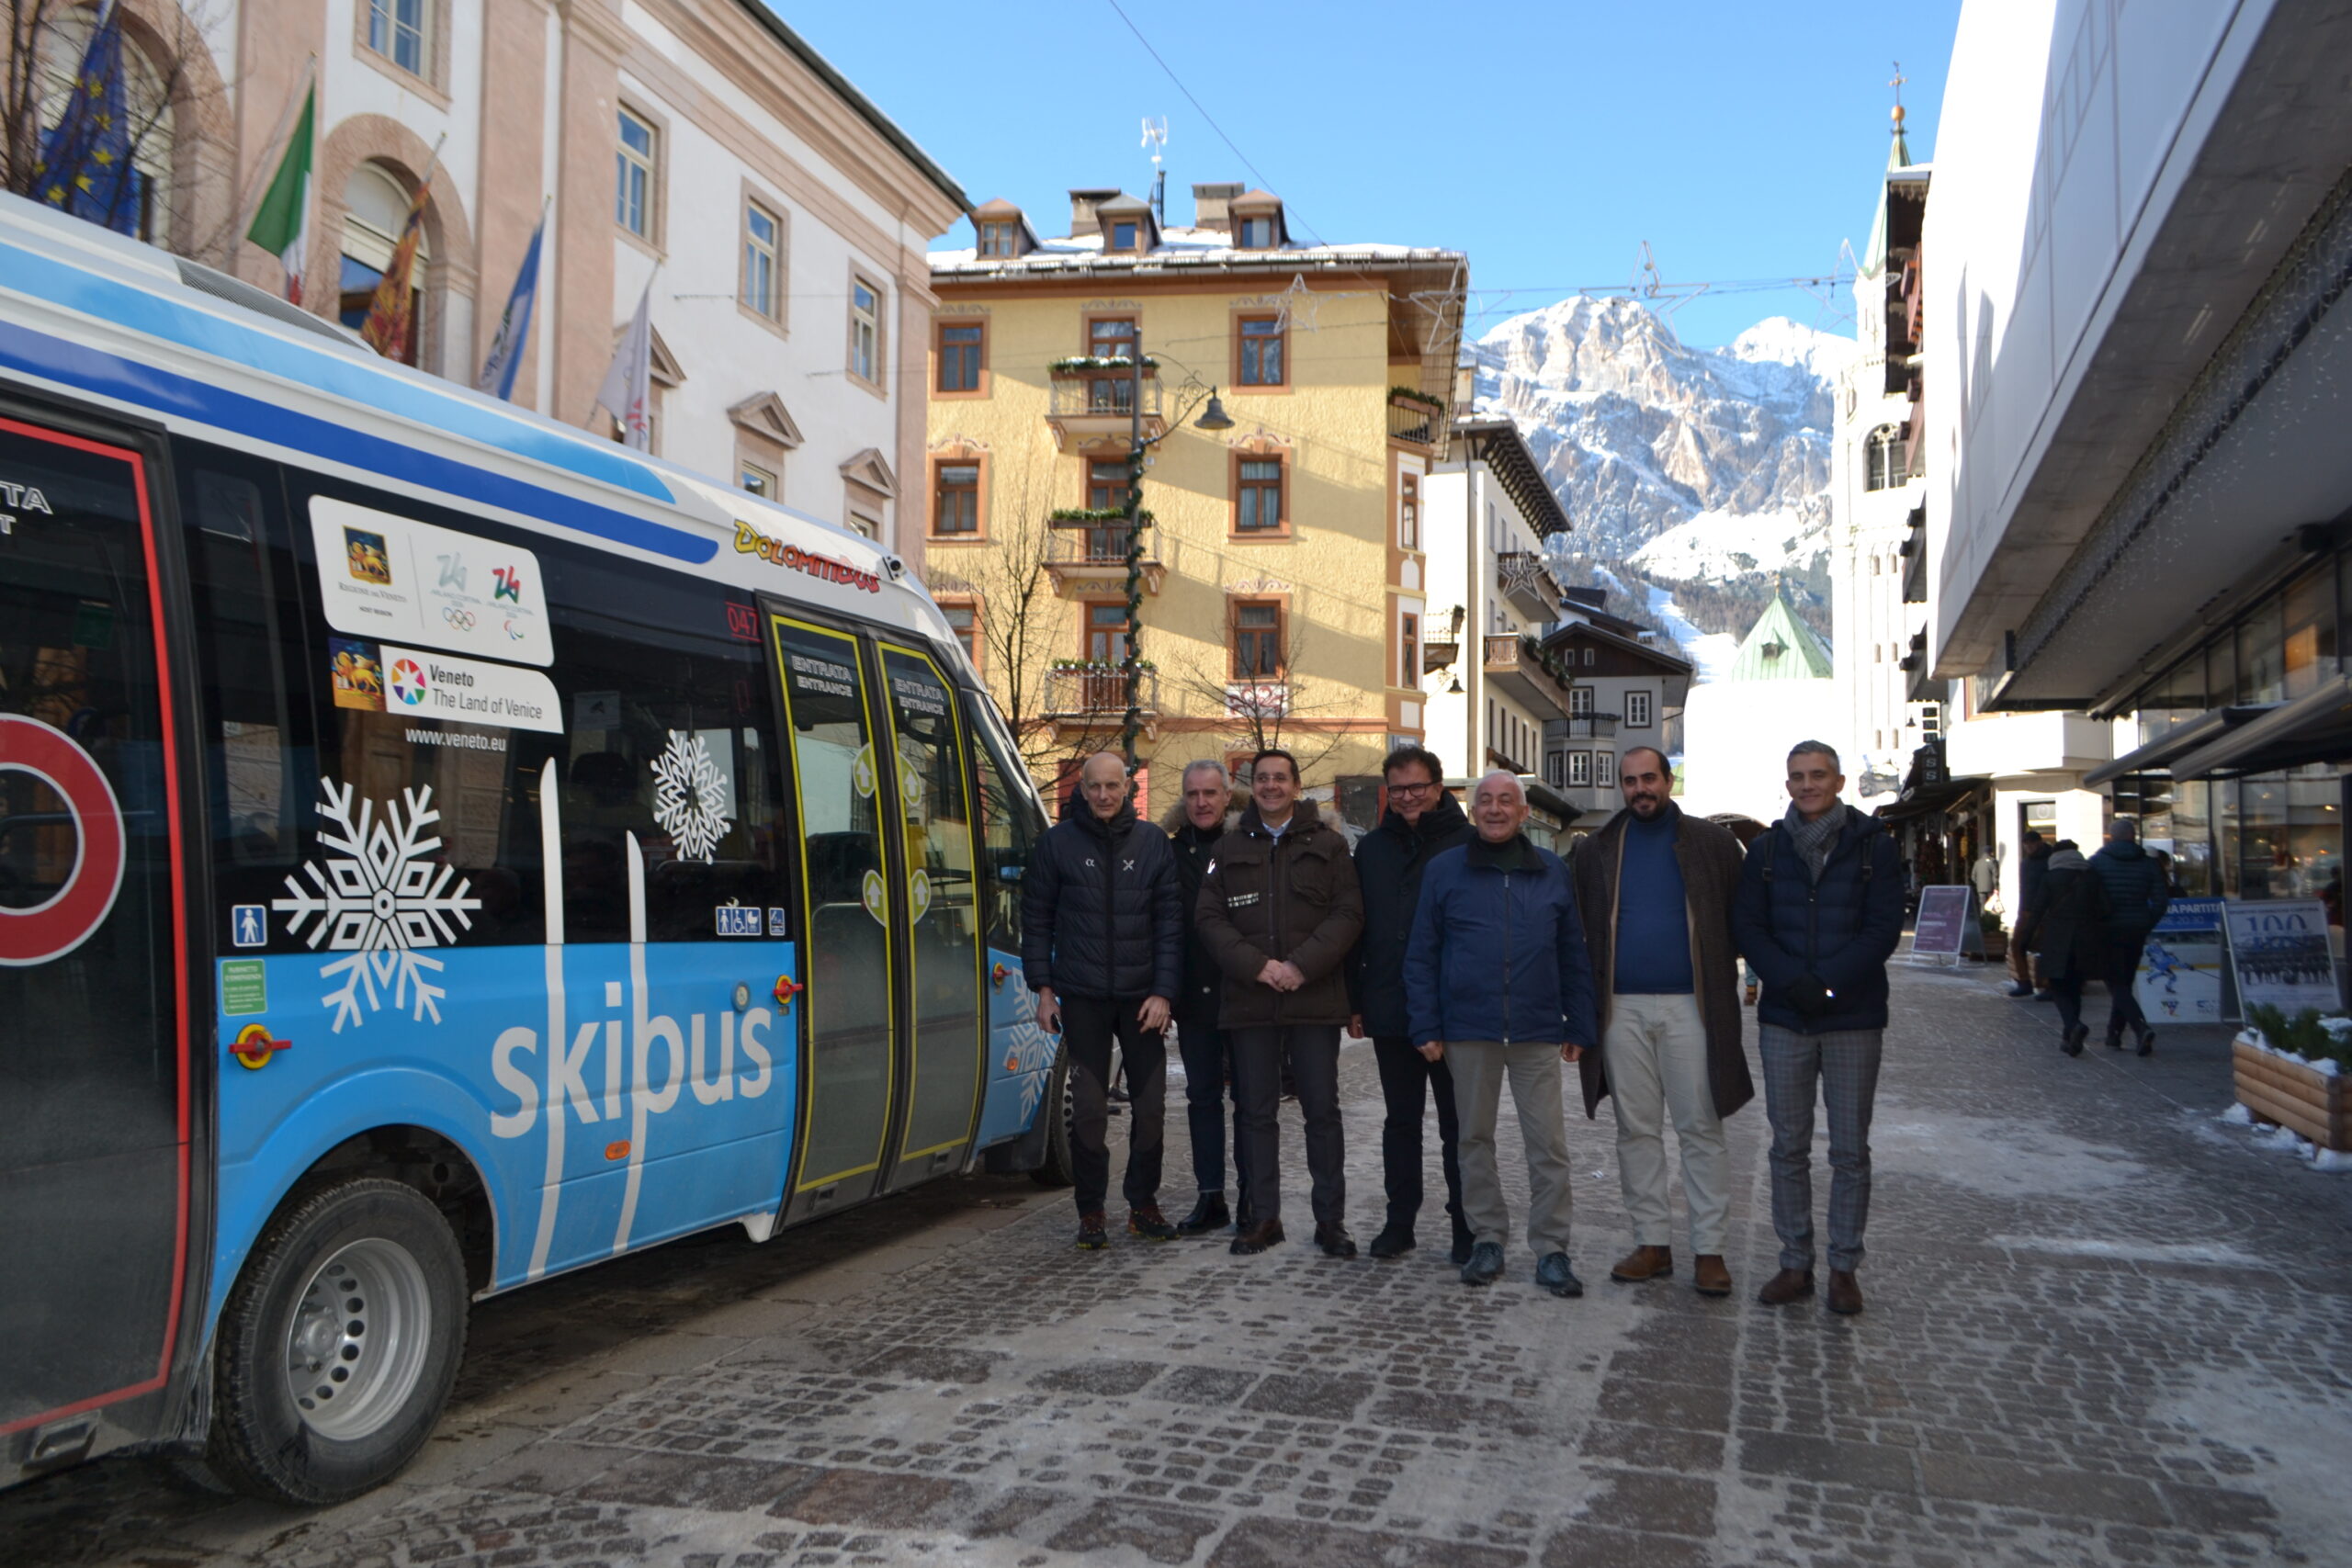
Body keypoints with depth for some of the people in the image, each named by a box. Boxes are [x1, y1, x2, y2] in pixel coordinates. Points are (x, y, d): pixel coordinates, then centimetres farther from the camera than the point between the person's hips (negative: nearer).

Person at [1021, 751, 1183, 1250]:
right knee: (1088, 1106, 0)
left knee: (1150, 1103, 5)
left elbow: (1170, 922, 2)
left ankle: (1143, 1202, 20)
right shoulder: (1058, 842, 1)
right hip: (1082, 998, -1)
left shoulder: (1152, 842, 4)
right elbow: (1036, 919, 5)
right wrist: (1043, 989, 0)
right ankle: (1090, 1211, 13)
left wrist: (1163, 992, -5)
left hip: (1141, 997, 1)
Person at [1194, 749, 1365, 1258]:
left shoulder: (1328, 844, 5)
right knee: (1255, 1111, 7)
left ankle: (1330, 1220, 11)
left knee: (1322, 1110, 3)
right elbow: (1209, 917, 4)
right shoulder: (1230, 849, 11)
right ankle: (1263, 1216, 17)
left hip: (1315, 999, -2)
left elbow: (1348, 914, -2)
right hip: (1249, 1002, 2)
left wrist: (1302, 965, -14)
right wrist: (1257, 965, -11)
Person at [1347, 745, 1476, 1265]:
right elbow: (1355, 927, 10)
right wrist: (1355, 1001, 6)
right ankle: (1399, 1221, 21)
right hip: (1390, 1011, 4)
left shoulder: (1468, 845, -3)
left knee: (1458, 1124, 6)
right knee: (1400, 1120, 12)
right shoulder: (1372, 848, 9)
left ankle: (1467, 1229, 15)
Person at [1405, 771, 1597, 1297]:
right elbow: (1421, 955, 4)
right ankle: (1488, 1239, 21)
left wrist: (1579, 1026, 6)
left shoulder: (1553, 873, 8)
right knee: (1475, 1138, 9)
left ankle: (1551, 1250, 8)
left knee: (1548, 1144, -1)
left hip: (1537, 1032, 0)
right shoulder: (1444, 870, 4)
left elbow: (1574, 955, 10)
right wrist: (1426, 1027, -3)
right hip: (1468, 1030, 0)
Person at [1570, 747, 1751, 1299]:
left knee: (1701, 1128, 0)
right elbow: (1581, 930, 14)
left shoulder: (1711, 843, 4)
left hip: (1688, 1005, -3)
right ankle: (1652, 1242, 14)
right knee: (1636, 1129, 6)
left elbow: (1739, 918, 6)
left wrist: (1721, 980, -2)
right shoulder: (1596, 851, 11)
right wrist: (1591, 994, 5)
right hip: (1622, 1008, 3)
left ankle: (1709, 1248, 6)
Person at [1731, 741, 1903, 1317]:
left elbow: (1884, 928, -7)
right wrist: (1791, 981, -14)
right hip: (1784, 1020, 2)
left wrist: (1826, 981, -16)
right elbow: (1746, 926, 2)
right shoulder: (1767, 850, 7)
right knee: (1789, 1149, 7)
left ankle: (1844, 1267, 15)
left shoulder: (1873, 845, 0)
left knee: (1850, 1151, 4)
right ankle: (1795, 1263, 16)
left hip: (1854, 1020, -2)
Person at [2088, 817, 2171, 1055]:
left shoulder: (2096, 862, -5)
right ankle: (2114, 1035, 20)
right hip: (2136, 933, 4)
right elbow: (2161, 901, 1)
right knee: (2125, 983, 15)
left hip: (2108, 931, -4)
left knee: (2117, 985, -3)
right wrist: (2146, 926, 11)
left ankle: (2142, 1028, -24)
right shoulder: (2147, 864, 4)